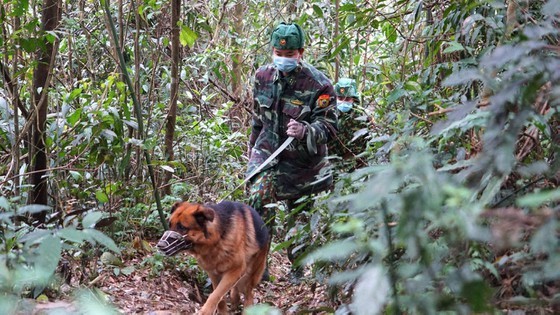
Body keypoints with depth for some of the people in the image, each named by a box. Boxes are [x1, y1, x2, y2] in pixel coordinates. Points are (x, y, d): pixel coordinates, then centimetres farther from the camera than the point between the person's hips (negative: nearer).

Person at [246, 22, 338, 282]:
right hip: (268, 152, 2)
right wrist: (252, 147, 22)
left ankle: (298, 267, 32)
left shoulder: (319, 84, -17)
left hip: (303, 161, -2)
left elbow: (328, 127, -19)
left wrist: (305, 131, -38)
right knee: (259, 199, -21)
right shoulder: (263, 76, -2)